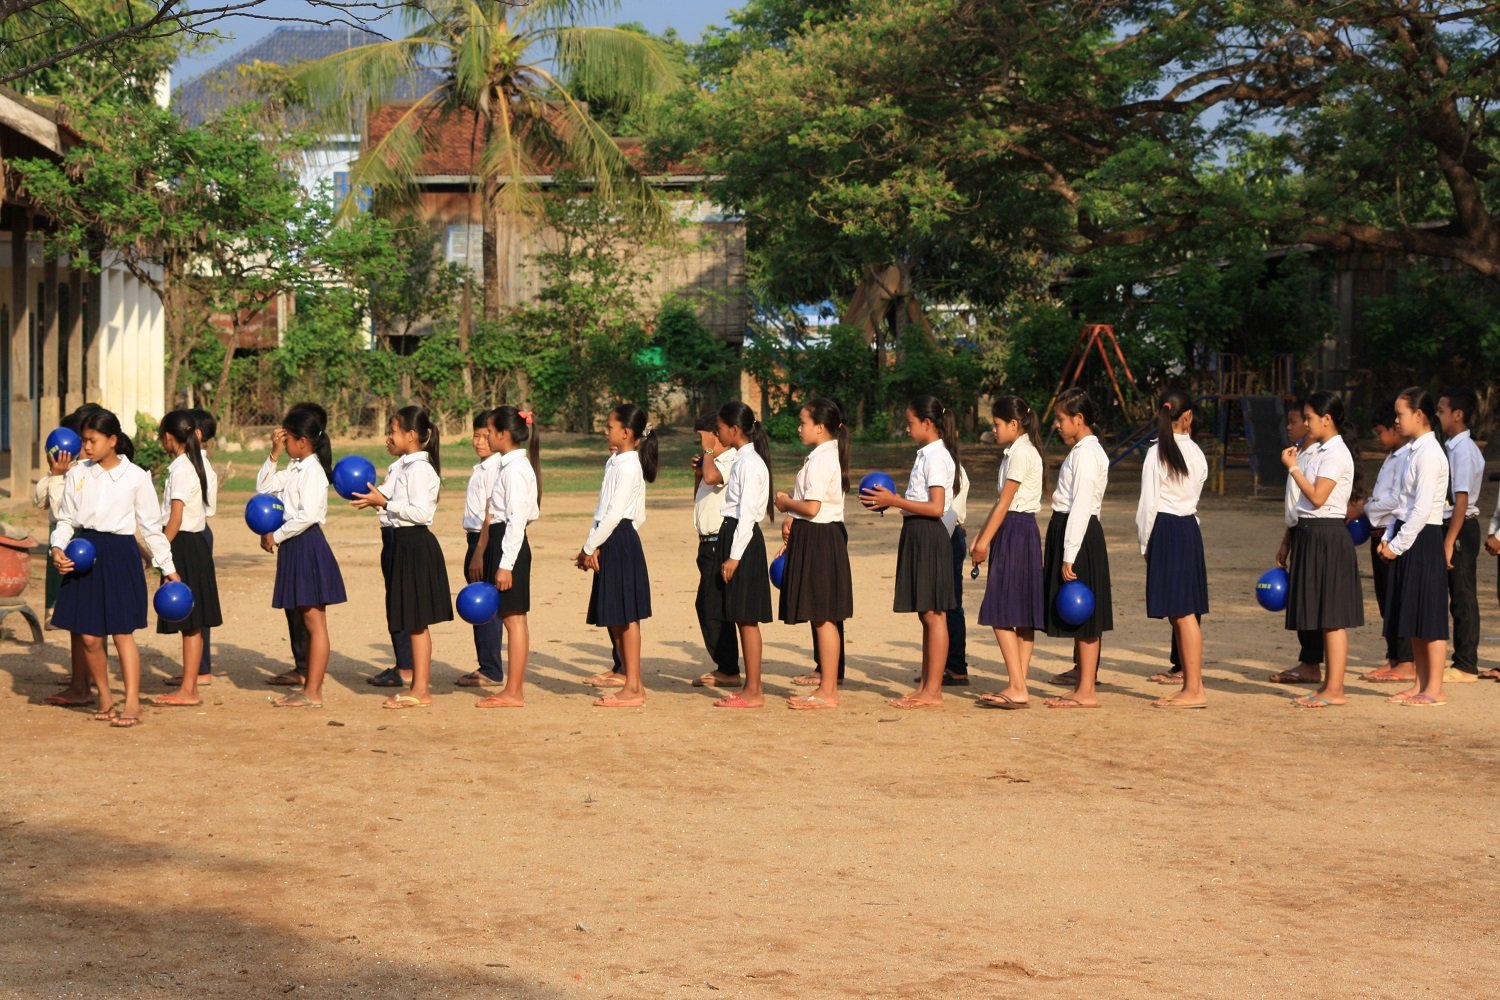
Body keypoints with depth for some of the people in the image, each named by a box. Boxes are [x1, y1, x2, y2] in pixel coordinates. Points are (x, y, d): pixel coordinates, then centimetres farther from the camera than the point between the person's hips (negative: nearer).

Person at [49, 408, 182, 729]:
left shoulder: (136, 477, -3)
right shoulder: (78, 474, 5)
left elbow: (151, 526, 3)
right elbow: (65, 519, 11)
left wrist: (168, 567, 4)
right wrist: (58, 548, -8)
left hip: (119, 554, -3)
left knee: (122, 632, -6)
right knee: (89, 637, 4)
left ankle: (132, 703, -4)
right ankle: (105, 699, 20)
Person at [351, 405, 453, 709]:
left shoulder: (419, 468, -15)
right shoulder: (400, 467, 13)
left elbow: (419, 512, -22)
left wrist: (383, 502, -20)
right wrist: (373, 499, 2)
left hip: (414, 544, -10)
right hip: (399, 543, 10)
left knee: (415, 620, -5)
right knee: (409, 620, 14)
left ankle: (420, 691, 0)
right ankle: (421, 681, 23)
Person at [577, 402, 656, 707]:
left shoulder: (628, 466, -15)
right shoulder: (615, 462, 15)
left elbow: (615, 513, -19)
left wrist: (590, 547, -14)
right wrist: (591, 544, 10)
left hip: (620, 542, -10)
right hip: (610, 541, 10)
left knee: (625, 615, -8)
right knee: (611, 614, 17)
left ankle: (634, 688, -6)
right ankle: (624, 670, 30)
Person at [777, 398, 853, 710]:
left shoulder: (821, 461, -17)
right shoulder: (826, 456, 14)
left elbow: (812, 507, -23)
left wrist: (786, 502, -6)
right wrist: (792, 517, 6)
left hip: (818, 539, -10)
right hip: (813, 537, 10)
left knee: (822, 616, -5)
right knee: (821, 616, 13)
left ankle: (828, 692, -1)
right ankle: (827, 683, 20)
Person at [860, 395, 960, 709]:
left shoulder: (936, 457, -15)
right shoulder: (926, 455, 14)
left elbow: (936, 507, -21)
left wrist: (895, 501, -19)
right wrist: (889, 501, 6)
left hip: (929, 536, -10)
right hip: (916, 534, 10)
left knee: (933, 614, -5)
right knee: (926, 614, 13)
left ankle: (933, 691, -1)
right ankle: (925, 686, 18)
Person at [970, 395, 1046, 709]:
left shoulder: (1021, 453, -12)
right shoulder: (1018, 451, 18)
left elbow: (1004, 503, -15)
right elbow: (1001, 502, 18)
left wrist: (985, 541, -13)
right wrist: (980, 537, 15)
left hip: (1015, 531, -10)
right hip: (1021, 531, 10)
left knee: (1001, 613, -11)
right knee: (1022, 616, 8)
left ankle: (1017, 689, -12)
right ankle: (1018, 687, 10)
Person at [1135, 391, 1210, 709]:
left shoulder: (1157, 453, -11)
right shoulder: (1196, 452, 5)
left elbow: (1149, 503, -10)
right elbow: (1196, 492, 13)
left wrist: (1145, 543, 1)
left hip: (1165, 531, -6)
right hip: (1190, 528, 6)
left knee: (1182, 612, -5)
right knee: (1183, 613, 11)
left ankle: (1194, 690, -2)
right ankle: (1190, 686, 15)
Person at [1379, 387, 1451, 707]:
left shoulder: (1429, 453, -16)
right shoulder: (1414, 450, 12)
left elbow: (1422, 509, -20)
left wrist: (1398, 544, -16)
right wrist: (1389, 537, 9)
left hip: (1423, 539, -9)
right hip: (1407, 537, 9)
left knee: (1429, 615, -3)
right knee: (1413, 618, 13)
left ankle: (1435, 689, 2)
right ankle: (1420, 685, 20)